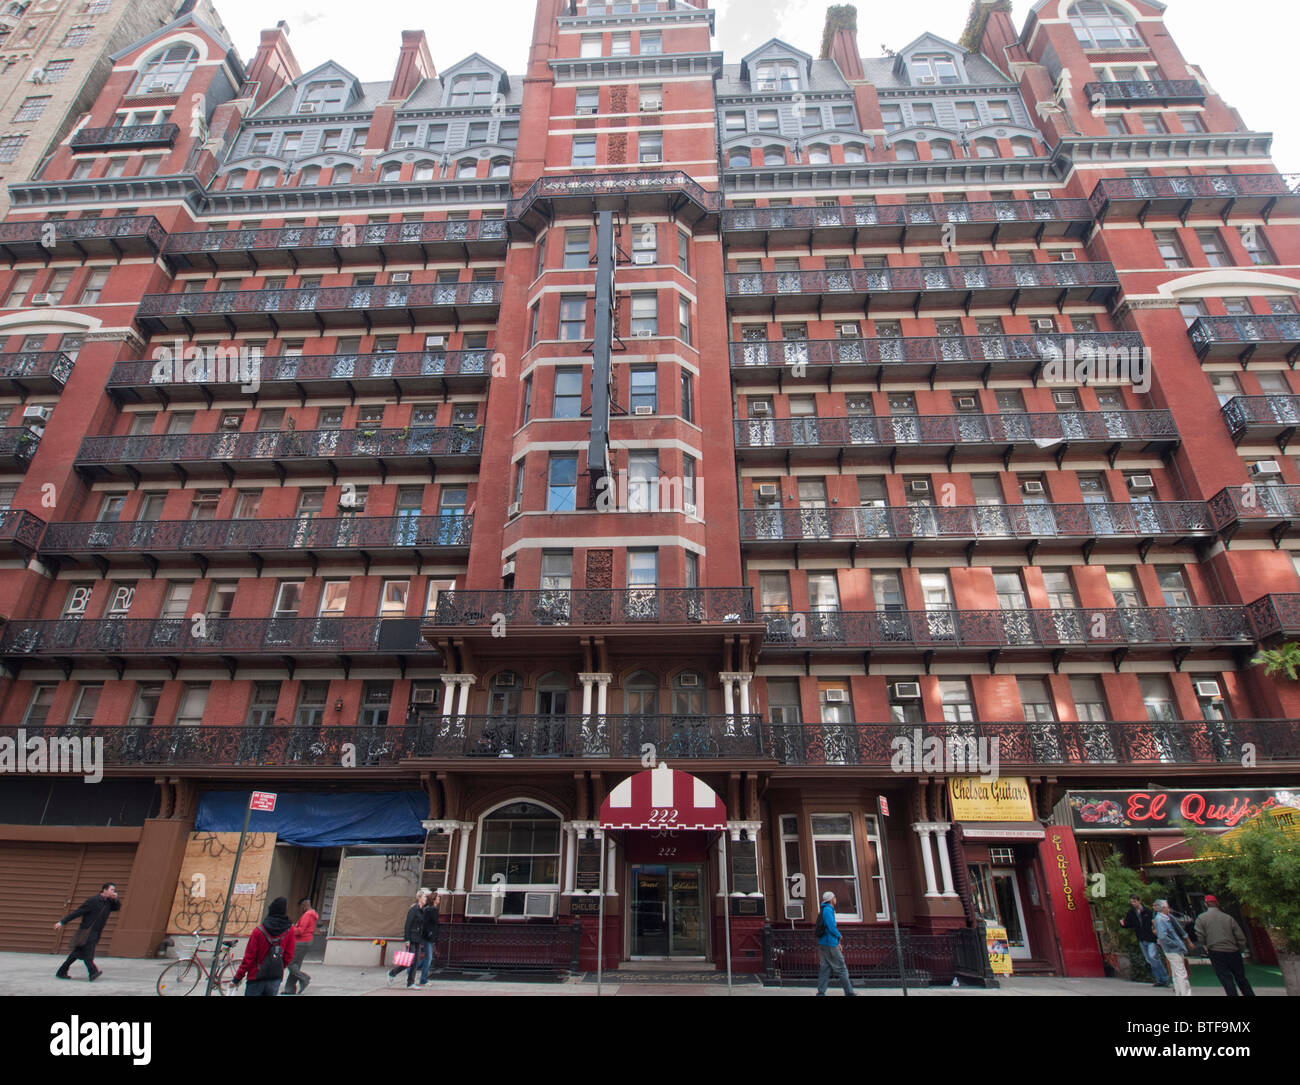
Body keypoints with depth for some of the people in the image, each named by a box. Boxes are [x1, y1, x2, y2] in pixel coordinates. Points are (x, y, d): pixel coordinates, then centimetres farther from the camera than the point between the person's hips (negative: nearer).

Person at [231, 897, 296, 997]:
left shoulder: (259, 930, -12)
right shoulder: (289, 930, -5)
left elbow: (249, 957, -9)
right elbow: (289, 957, 0)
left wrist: (238, 976, 2)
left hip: (256, 977, -2)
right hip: (276, 977, 2)